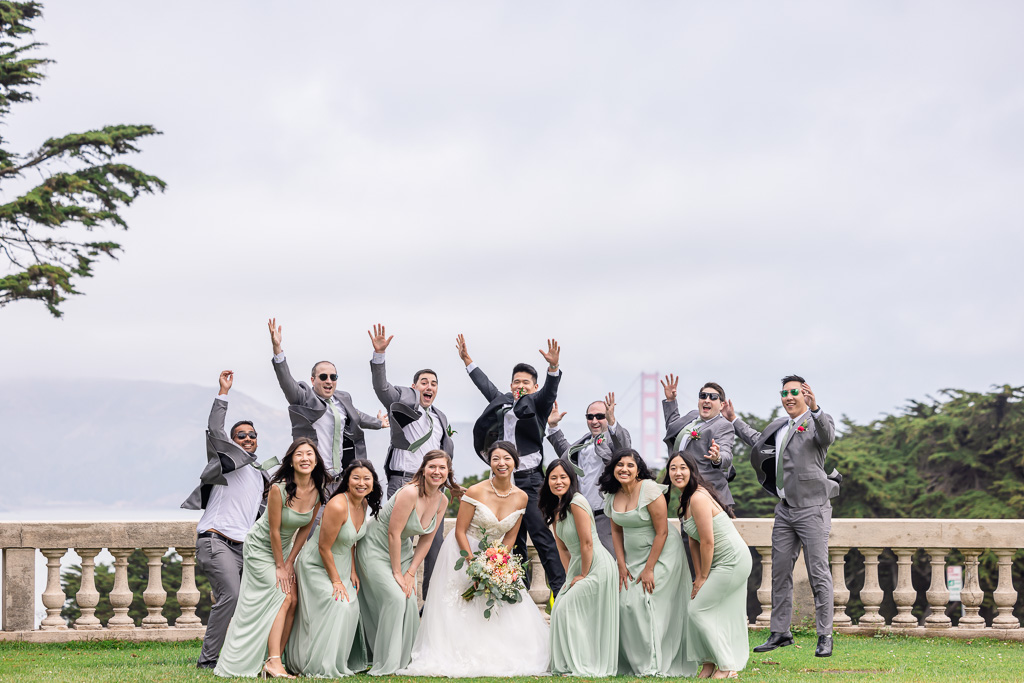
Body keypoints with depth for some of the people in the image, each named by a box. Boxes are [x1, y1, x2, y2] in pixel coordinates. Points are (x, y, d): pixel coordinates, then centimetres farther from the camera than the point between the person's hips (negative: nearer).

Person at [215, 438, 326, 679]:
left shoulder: (317, 492, -11)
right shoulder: (279, 489, -29)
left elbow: (306, 528, -1)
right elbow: (274, 531, -22)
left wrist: (290, 562, -3)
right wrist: (280, 566, -15)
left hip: (284, 547, 6)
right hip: (261, 548, -6)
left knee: (292, 602, -4)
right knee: (282, 598, -17)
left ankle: (275, 661, 0)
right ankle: (273, 662, -18)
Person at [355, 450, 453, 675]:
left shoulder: (442, 501, -4)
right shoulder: (410, 493, -27)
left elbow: (426, 540, 1)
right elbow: (393, 533, -23)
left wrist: (410, 573, -5)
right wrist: (397, 573, -17)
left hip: (403, 550, 7)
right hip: (376, 548, -7)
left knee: (410, 602, -3)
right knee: (395, 598, -18)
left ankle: (404, 661, 12)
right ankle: (385, 665, -11)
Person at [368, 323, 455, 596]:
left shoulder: (441, 417, 20)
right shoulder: (404, 404, 2)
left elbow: (448, 451, 28)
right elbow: (382, 387, -16)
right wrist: (379, 354, -30)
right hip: (403, 482, -6)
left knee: (435, 546, 4)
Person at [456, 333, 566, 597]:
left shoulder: (537, 404, 2)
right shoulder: (503, 402, 17)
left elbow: (550, 390, -17)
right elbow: (485, 385, 31)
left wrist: (553, 366, -35)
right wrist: (467, 359, 35)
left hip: (530, 480, -6)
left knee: (541, 533, -14)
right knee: (514, 540, 9)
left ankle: (559, 589, -15)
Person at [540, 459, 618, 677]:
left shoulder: (576, 502, -17)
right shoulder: (555, 509, 11)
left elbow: (587, 543, -18)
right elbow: (562, 548, 12)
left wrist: (583, 575, -12)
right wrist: (570, 576, 3)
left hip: (596, 566, -9)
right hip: (578, 566, 9)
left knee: (567, 609, -11)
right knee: (560, 608, 6)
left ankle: (580, 667, -3)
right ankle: (568, 666, 15)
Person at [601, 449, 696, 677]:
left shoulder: (650, 490, -19)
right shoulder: (613, 496, 1)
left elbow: (662, 532, -18)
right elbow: (616, 531, 11)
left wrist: (649, 569, -18)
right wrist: (622, 565, 1)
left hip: (661, 553, -6)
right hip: (633, 555, 6)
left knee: (645, 602, -14)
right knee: (626, 603, -3)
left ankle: (654, 665, -4)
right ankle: (633, 663, 6)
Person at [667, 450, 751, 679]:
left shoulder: (698, 498, -22)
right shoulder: (685, 499, 9)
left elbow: (708, 542, -21)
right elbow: (694, 540, 11)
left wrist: (703, 577, -11)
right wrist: (699, 576, 5)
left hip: (731, 561, -9)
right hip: (733, 560, 9)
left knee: (698, 609, -6)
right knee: (723, 612, 14)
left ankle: (726, 666, 2)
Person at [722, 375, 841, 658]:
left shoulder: (816, 422, -6)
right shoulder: (781, 426, 16)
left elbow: (828, 436, -31)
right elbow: (758, 441, 36)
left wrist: (815, 409, -46)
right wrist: (734, 420, 38)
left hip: (812, 508, -8)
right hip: (785, 508, 8)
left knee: (818, 573, -6)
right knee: (780, 571, 9)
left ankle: (825, 637, -2)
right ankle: (780, 632, 17)